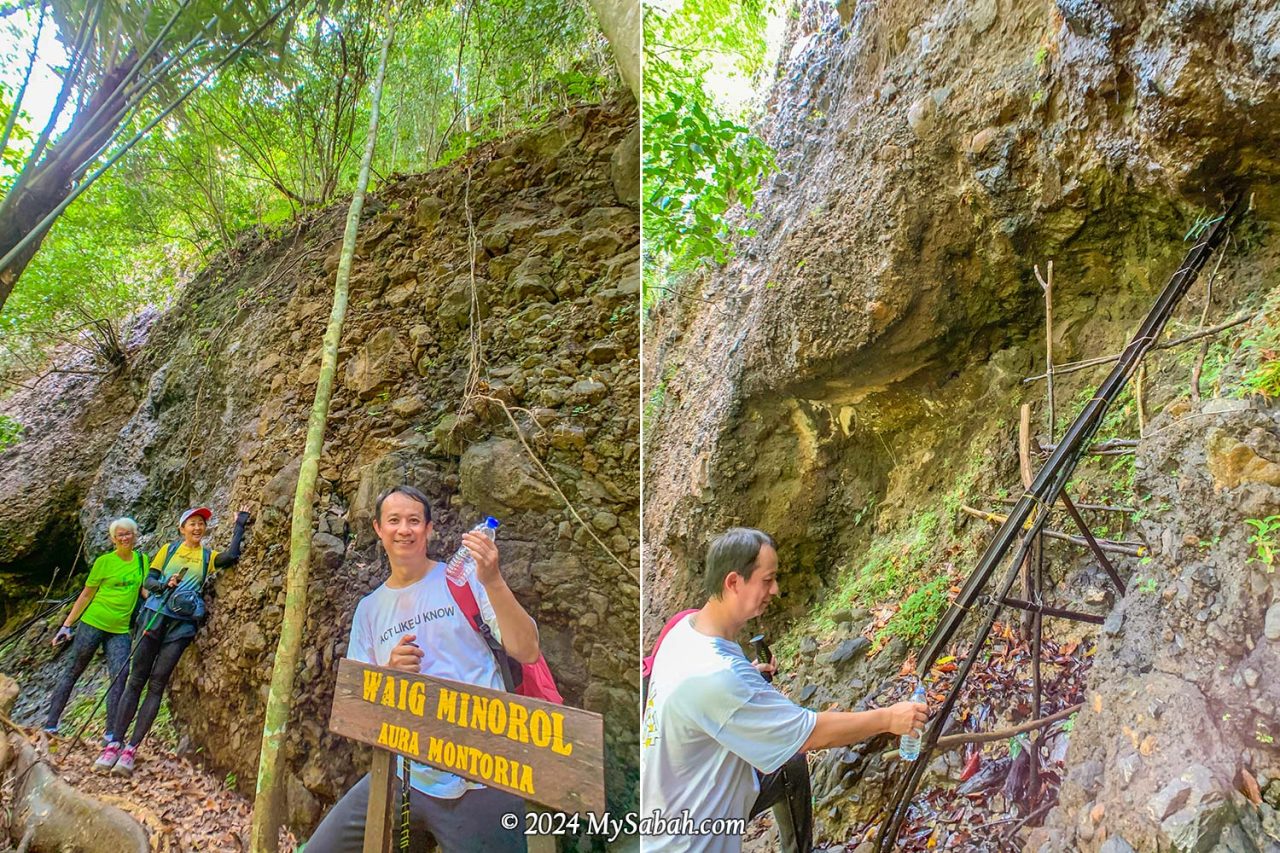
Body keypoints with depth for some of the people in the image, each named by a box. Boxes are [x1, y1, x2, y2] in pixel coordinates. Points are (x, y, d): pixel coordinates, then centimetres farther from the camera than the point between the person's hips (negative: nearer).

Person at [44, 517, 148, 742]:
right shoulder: (104, 561, -4)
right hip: (93, 623, -2)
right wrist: (67, 625, -1)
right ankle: (51, 722, 21)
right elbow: (86, 595, 1)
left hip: (120, 630, 2)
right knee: (73, 671, 7)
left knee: (120, 675, -9)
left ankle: (112, 733, -6)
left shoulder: (142, 560, 6)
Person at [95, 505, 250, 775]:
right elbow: (148, 581, 10)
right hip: (155, 614, 1)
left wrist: (239, 524, -5)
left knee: (157, 684, -4)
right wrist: (165, 584, -11)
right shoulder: (169, 549, 11)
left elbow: (232, 556, -11)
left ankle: (132, 749, -3)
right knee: (136, 680, -1)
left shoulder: (209, 556, 9)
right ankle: (114, 744, 3)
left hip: (182, 624, -1)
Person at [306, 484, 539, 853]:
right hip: (405, 775, 4)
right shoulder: (370, 608, 10)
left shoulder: (463, 578, -3)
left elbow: (527, 652, -12)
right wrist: (390, 672, -9)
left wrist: (494, 582, -25)